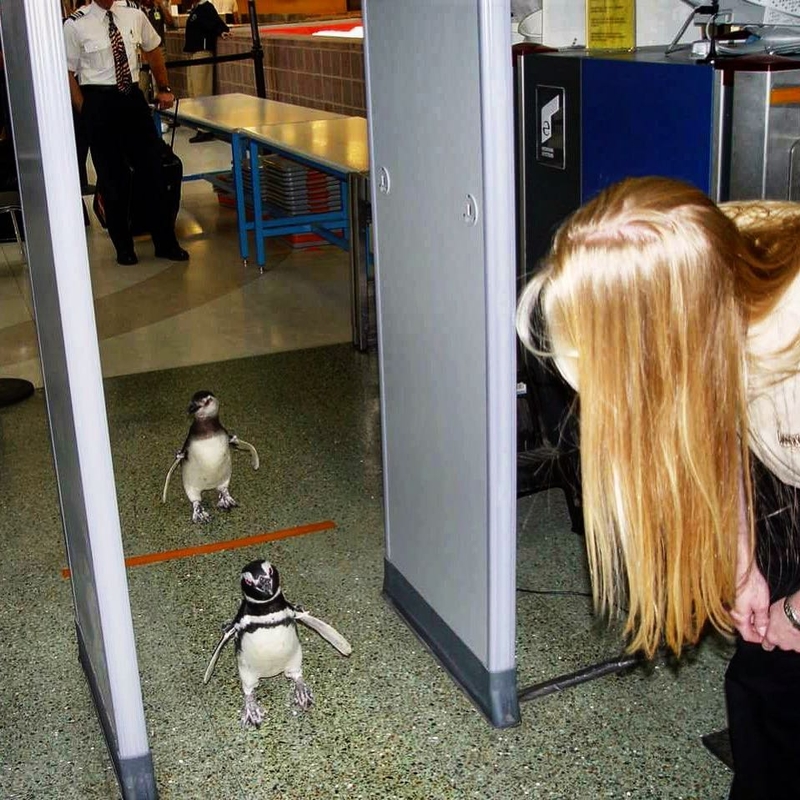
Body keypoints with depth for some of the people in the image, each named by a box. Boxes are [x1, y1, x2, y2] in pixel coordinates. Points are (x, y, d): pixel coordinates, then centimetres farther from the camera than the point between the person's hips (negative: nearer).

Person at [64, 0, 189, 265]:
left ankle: (166, 243, 21)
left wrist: (164, 89, 18)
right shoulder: (75, 25, -9)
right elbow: (67, 74, -4)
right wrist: (86, 112, -8)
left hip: (133, 97, 3)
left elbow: (153, 50, 17)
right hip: (100, 102, -3)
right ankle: (123, 246, 23)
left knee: (153, 171, 7)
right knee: (112, 177, 8)